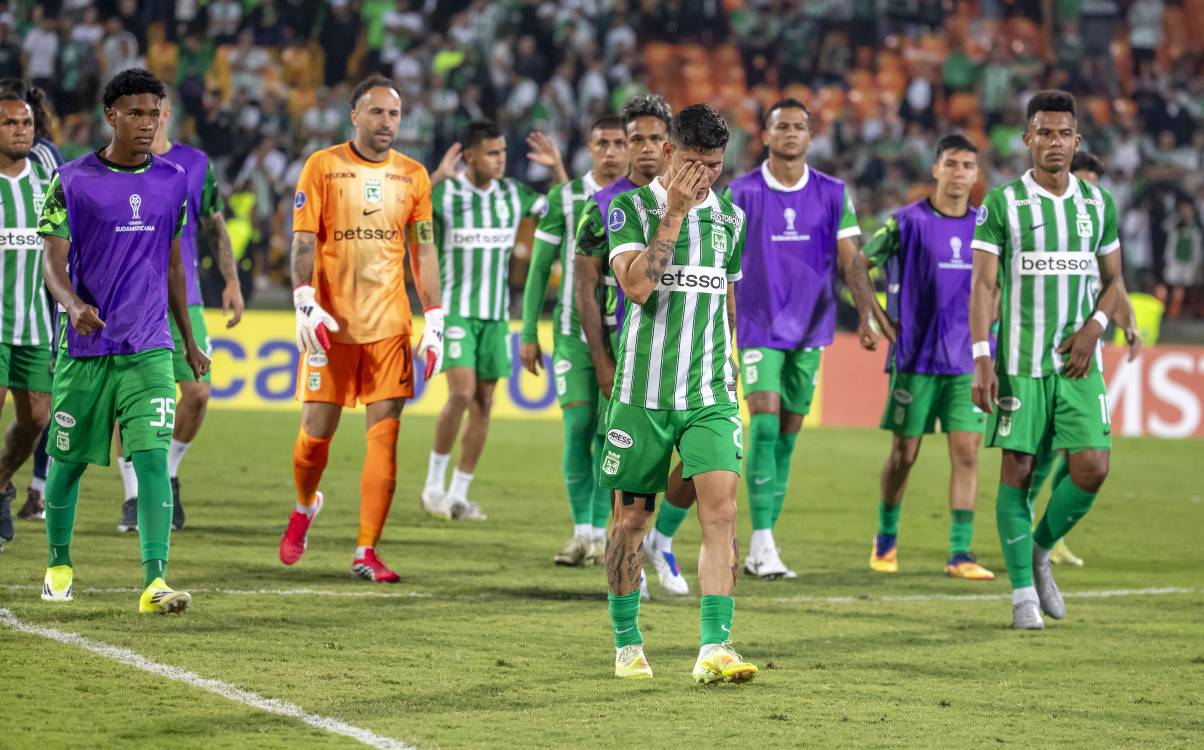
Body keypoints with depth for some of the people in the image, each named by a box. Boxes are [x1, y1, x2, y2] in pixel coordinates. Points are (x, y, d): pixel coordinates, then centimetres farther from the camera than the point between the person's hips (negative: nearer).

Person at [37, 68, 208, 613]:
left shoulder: (172, 181, 7)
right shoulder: (73, 181, -4)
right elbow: (52, 263, -7)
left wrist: (190, 341, 21)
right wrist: (74, 306, -28)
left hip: (150, 349, 2)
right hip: (84, 348, -1)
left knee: (153, 457, -13)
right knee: (68, 460, 9)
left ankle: (155, 581, -19)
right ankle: (59, 564, 32)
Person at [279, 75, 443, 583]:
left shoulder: (412, 176, 9)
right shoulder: (322, 166, 0)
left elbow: (424, 252, 12)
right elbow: (303, 242, -4)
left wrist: (434, 322, 5)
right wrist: (306, 305, -16)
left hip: (389, 324, 2)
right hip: (332, 322, -2)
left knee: (384, 435, -6)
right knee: (317, 429, 2)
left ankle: (366, 552, -4)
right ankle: (306, 506, 34)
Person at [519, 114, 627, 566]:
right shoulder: (564, 199, 3)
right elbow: (540, 267, 5)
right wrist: (529, 334, 1)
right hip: (574, 330, -1)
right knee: (578, 425, -8)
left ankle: (599, 532, 5)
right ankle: (581, 531, 1)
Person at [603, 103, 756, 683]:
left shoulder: (730, 217, 11)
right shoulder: (631, 209, -2)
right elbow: (637, 286, -18)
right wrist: (673, 215, -16)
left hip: (710, 395, 2)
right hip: (642, 391, -2)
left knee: (721, 510, -13)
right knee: (631, 517, 6)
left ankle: (714, 648, -18)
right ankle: (627, 645, 22)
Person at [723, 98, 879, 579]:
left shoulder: (833, 194, 4)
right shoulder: (741, 192, -2)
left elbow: (850, 260, 0)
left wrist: (866, 315, -11)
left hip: (809, 327, 3)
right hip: (758, 327, -3)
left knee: (788, 434, 6)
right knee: (764, 422, -15)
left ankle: (762, 548, 13)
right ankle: (762, 543, -17)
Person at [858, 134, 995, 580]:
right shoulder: (908, 222, -4)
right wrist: (880, 319, -4)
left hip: (968, 360, 3)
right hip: (915, 357, -3)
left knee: (966, 452, -5)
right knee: (904, 453, 5)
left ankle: (960, 552, -3)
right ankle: (886, 538, 25)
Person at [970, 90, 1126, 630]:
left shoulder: (1099, 203, 8)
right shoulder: (1002, 204, -2)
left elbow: (1113, 281, 16)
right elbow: (982, 284, -6)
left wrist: (1093, 327, -3)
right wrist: (981, 360, -14)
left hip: (1078, 361, 3)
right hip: (1019, 362, -3)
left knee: (1092, 468, -8)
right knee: (1016, 471, -2)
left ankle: (1041, 549, 19)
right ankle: (1023, 591, 8)